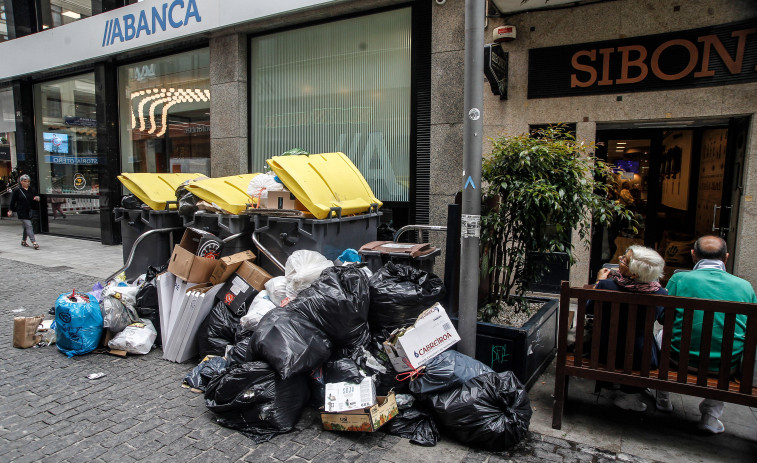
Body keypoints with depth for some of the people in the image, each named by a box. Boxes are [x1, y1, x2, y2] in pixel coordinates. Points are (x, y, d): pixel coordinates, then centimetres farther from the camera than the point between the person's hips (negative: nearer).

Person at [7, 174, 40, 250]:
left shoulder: (32, 190, 8)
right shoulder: (17, 191, -3)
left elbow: (35, 197, 19)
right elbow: (13, 201, 4)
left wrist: (37, 198, -6)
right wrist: (11, 210, 6)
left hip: (30, 212, 5)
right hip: (21, 212, -5)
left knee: (26, 227, 16)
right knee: (29, 226, -13)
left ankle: (23, 241, 32)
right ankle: (34, 243, -19)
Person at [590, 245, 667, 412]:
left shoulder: (606, 285, -25)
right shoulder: (660, 293, -19)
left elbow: (589, 309, -3)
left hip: (605, 354, -1)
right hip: (641, 359, 1)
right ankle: (631, 393, 38)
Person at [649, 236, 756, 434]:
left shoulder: (679, 279, -7)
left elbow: (663, 316, 4)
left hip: (680, 360, -1)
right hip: (726, 368, 2)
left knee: (662, 334, 31)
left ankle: (663, 398, 44)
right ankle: (711, 414, 32)